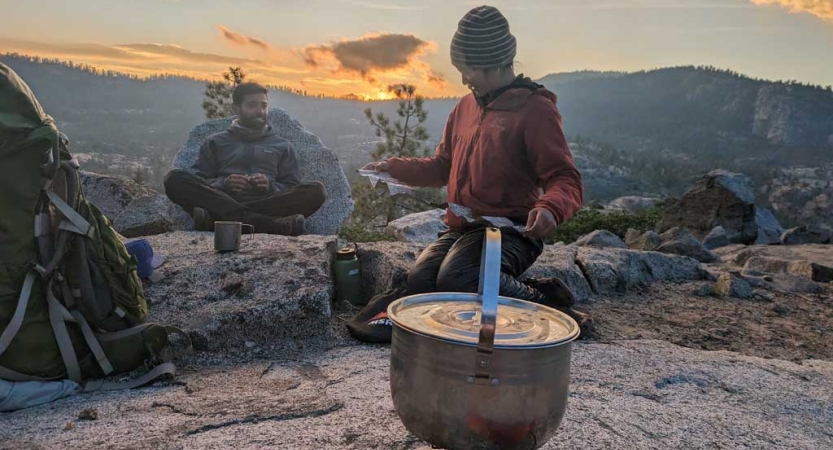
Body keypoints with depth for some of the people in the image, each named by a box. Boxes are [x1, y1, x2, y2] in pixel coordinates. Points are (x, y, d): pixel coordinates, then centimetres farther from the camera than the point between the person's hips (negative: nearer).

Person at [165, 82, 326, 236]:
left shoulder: (282, 146, 24)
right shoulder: (215, 142, 23)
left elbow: (293, 191, 15)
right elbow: (197, 184, 12)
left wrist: (270, 187, -7)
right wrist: (223, 183, -9)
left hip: (266, 207, 0)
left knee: (316, 190, -26)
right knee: (175, 179, -25)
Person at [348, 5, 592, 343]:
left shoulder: (535, 108, -6)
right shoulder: (466, 106, 16)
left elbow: (566, 180, -11)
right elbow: (442, 167, 25)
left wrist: (550, 208, -33)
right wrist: (394, 167, 11)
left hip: (511, 230, -7)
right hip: (462, 228, 8)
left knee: (456, 280, -33)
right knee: (420, 282, -17)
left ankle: (542, 300, -11)